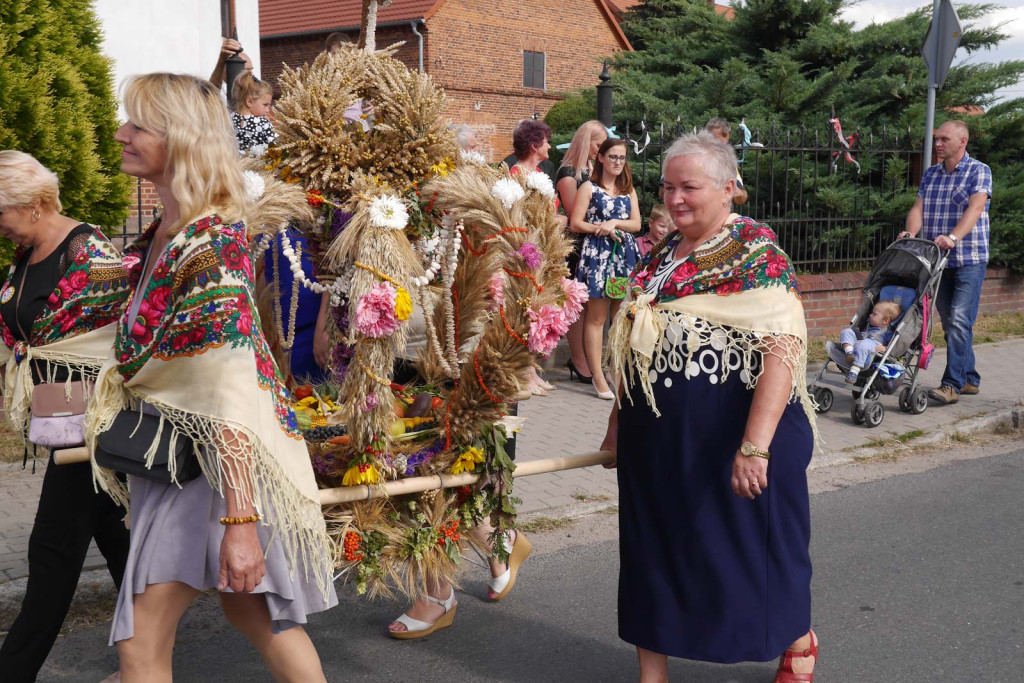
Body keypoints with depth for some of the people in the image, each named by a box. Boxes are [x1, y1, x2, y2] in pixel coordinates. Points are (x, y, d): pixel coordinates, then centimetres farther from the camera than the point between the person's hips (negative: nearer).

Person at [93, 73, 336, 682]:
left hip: (216, 461, -9)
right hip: (169, 450, 9)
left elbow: (233, 391, -29)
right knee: (249, 609, 19)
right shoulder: (163, 232, 5)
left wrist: (240, 521, -31)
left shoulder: (210, 245, -23)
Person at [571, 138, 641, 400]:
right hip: (597, 254, -5)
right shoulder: (589, 187, 2)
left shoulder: (628, 190, 16)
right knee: (596, 318, -3)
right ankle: (598, 376, -2)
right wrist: (602, 229, -14)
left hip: (624, 255, 5)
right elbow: (575, 223, -4)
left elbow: (636, 224, 8)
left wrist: (615, 223, -9)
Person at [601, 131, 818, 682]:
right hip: (656, 443, 7)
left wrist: (755, 446, -31)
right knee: (652, 554, 11)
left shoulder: (755, 254, -14)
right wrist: (618, 422, 19)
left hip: (729, 443, -6)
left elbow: (783, 348, -24)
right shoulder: (661, 254, 9)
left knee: (751, 549, 11)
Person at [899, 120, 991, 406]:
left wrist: (953, 237, -33)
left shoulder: (979, 171, -4)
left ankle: (952, 384, -14)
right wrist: (910, 234, -17)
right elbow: (919, 207, 4)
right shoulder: (930, 175, 14)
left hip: (969, 259, -6)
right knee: (949, 323, 10)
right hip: (938, 259, 6)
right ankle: (970, 379, 20)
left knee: (959, 321, -14)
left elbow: (975, 208, -18)